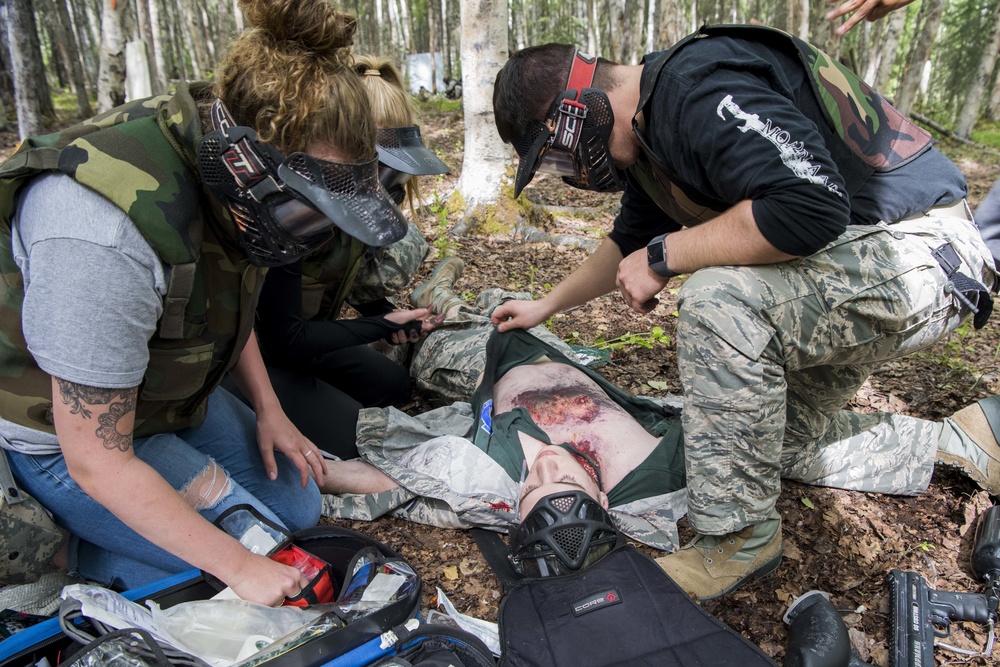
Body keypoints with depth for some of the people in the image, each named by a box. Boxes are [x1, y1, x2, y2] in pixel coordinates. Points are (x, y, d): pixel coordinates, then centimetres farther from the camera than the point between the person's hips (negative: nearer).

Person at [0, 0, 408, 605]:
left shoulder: (225, 167, -13)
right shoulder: (104, 235, -38)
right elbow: (97, 461, -30)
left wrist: (268, 410, 2)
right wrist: (240, 566, -24)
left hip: (175, 393, 7)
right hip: (67, 434, -7)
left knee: (299, 511, 8)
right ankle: (76, 563, 2)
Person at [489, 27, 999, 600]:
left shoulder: (698, 87, -25)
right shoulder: (647, 131, 7)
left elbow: (810, 206, -36)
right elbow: (631, 242, 21)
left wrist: (665, 257, -24)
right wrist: (547, 306, 26)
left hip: (916, 252, -10)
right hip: (843, 264, 10)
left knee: (718, 301, -34)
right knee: (784, 444, 16)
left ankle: (740, 537, -17)